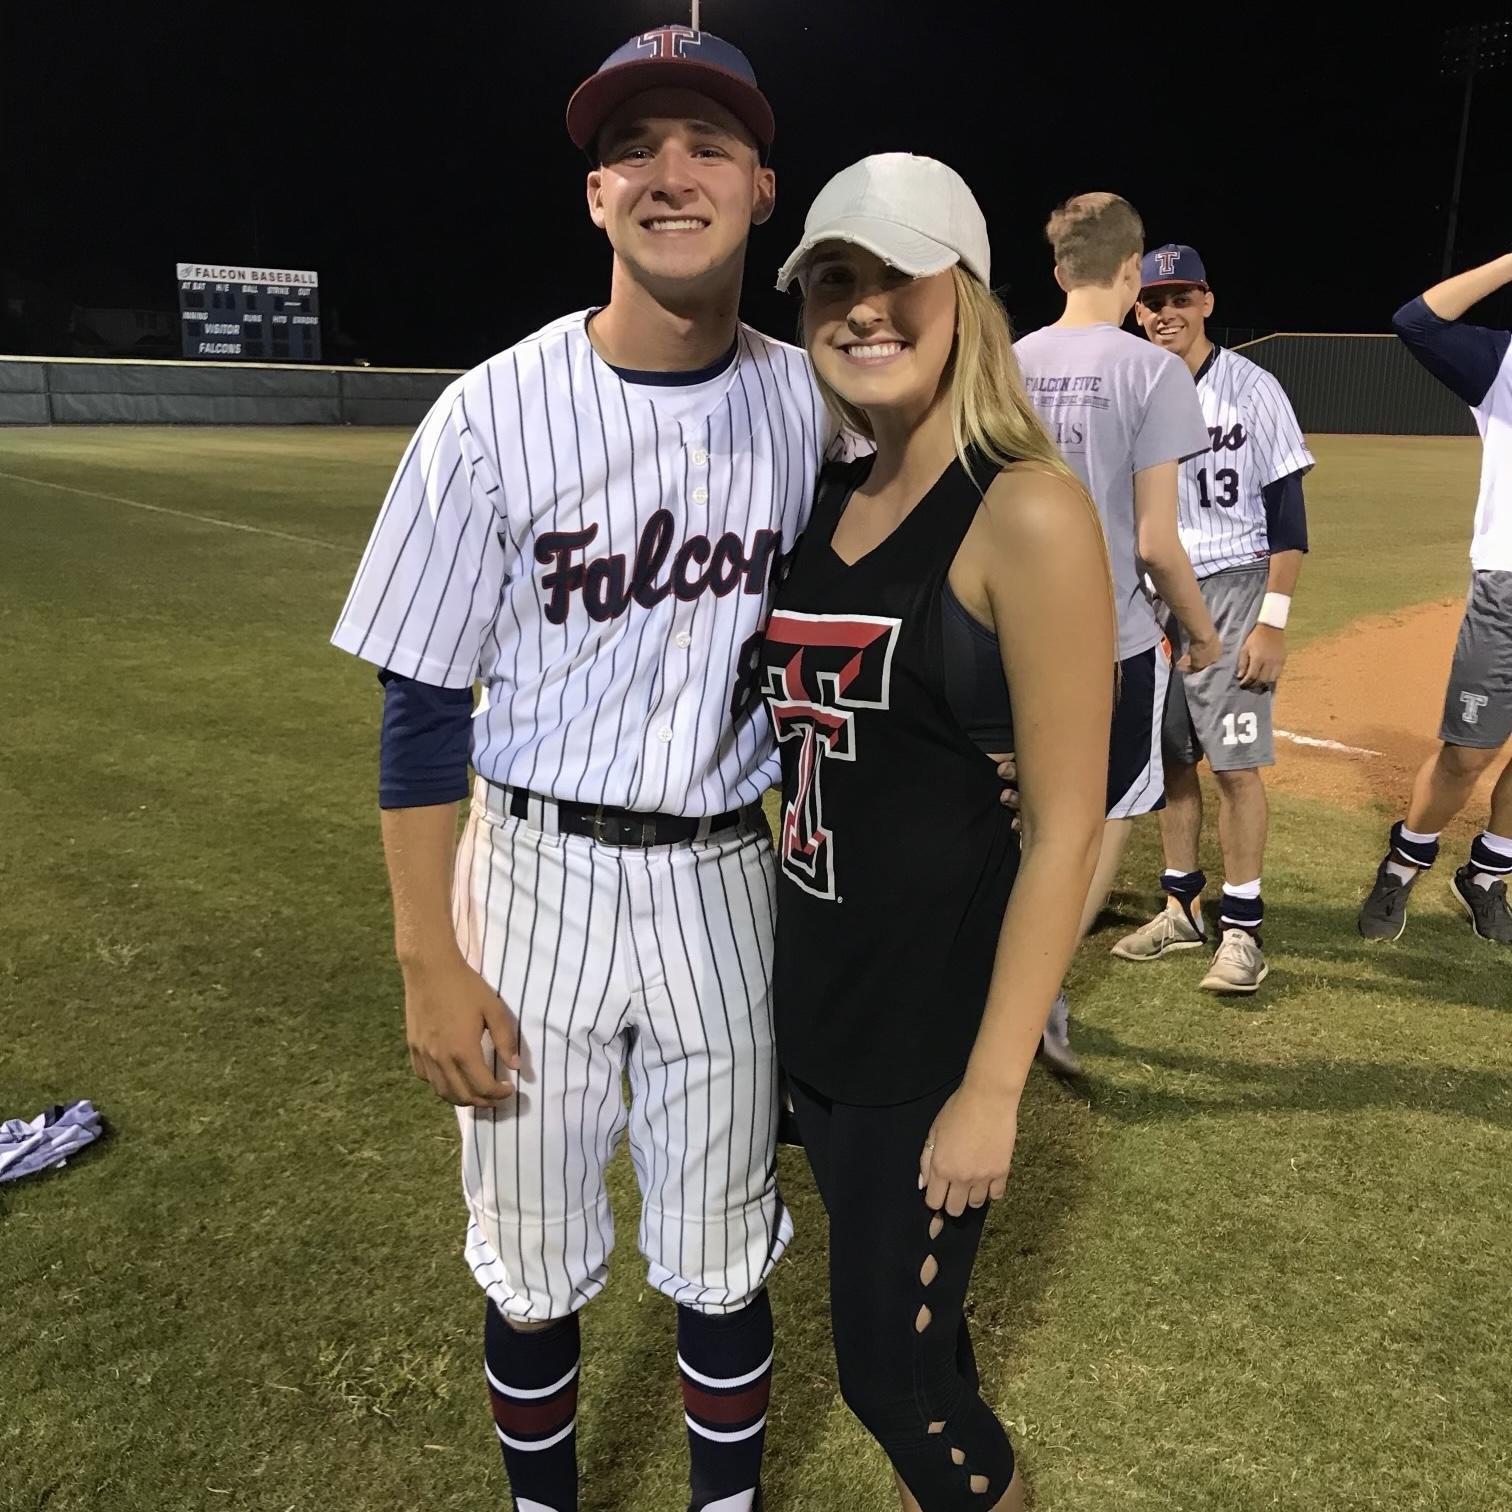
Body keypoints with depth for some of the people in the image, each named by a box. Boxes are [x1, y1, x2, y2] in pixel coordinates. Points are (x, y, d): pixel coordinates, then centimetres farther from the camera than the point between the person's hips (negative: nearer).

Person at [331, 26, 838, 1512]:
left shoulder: (809, 404, -1)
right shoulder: (496, 412, -10)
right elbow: (422, 707, -7)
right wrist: (429, 961, -8)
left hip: (722, 878, 2)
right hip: (532, 876, -1)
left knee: (721, 1259, 16)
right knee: (531, 1261, 15)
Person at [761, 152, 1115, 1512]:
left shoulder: (1027, 511, -16)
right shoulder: (829, 501, 6)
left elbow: (1066, 826, -17)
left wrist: (992, 1088, -17)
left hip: (936, 1004, -7)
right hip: (813, 985, 7)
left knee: (891, 1370, 6)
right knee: (893, 1300, 22)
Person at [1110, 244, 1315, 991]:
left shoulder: (1252, 389, -5)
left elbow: (1286, 513, -7)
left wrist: (1272, 622, -14)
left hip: (1230, 592, -4)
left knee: (1235, 761, -5)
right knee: (1170, 756, 9)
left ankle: (1243, 927, 6)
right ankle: (1182, 906, 23)